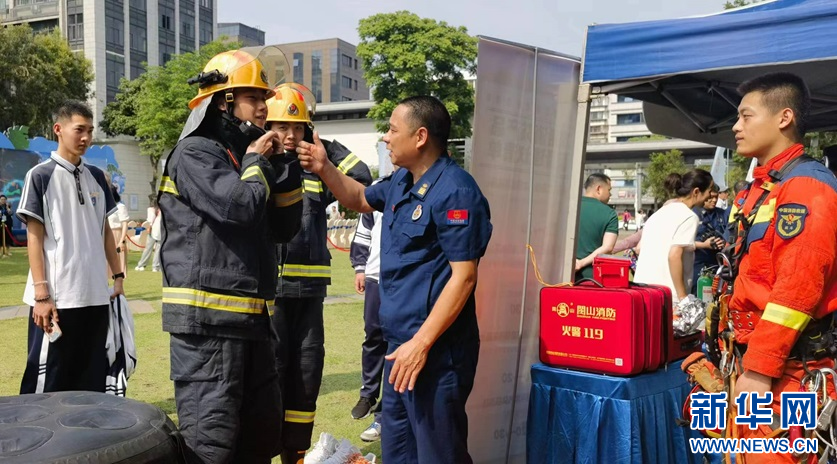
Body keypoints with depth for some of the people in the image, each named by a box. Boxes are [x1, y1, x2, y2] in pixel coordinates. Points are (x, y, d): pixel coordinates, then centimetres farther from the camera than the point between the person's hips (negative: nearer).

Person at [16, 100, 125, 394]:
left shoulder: (96, 177, 11)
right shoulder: (40, 176, -4)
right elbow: (35, 237, -7)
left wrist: (118, 276, 11)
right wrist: (42, 294, -13)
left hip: (96, 295, 5)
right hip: (57, 298, -5)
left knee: (93, 378, 12)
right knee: (48, 379, 1)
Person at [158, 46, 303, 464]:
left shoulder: (245, 156, 19)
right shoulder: (194, 153, -7)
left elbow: (284, 228, 15)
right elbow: (240, 207, -23)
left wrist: (284, 167, 5)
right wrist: (256, 163, -4)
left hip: (251, 317, 9)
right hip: (207, 318, -9)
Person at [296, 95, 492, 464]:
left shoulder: (455, 191, -18)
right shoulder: (402, 181, 10)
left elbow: (463, 276, -22)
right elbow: (360, 199, 30)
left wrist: (422, 343, -24)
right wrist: (324, 169, 12)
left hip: (435, 347, -9)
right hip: (400, 341, 10)